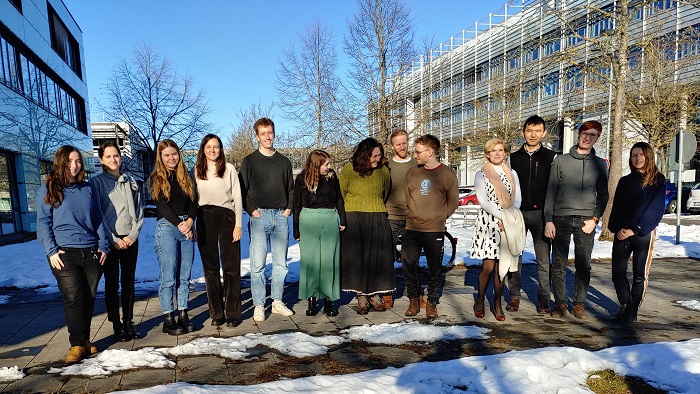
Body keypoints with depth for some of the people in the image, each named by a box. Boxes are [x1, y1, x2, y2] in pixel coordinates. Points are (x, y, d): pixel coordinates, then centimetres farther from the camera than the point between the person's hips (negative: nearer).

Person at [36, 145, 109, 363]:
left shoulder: (88, 189, 14)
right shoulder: (48, 189, 4)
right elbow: (43, 223, 1)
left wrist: (103, 246, 7)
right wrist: (51, 251, -9)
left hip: (91, 253, 3)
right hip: (65, 253, -3)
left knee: (89, 297, 5)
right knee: (73, 298, -8)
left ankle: (84, 339, 19)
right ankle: (77, 344, 2)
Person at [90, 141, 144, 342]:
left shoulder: (131, 182, 10)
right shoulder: (97, 182, -1)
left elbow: (139, 210, 9)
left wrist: (133, 235, -3)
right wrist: (113, 240, -10)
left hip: (130, 239, 4)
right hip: (110, 241, -3)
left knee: (129, 282, 9)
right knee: (112, 283, 2)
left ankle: (129, 322, 19)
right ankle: (117, 326, 11)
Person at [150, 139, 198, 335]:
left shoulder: (185, 177, 16)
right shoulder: (156, 178, 4)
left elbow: (193, 202, 9)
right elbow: (162, 206, -5)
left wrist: (190, 221, -9)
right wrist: (179, 225, -12)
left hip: (187, 228, 4)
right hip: (167, 227, -4)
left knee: (185, 275, 6)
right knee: (168, 276, -4)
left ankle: (183, 315, 13)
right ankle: (169, 319, 4)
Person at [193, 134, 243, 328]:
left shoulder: (229, 168, 4)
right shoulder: (197, 171, 10)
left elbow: (237, 197, 2)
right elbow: (193, 199, 11)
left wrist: (238, 224, -5)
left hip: (227, 218, -2)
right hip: (204, 220, 2)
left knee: (231, 267, -2)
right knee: (210, 268, 6)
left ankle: (232, 313, 7)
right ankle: (216, 313, 16)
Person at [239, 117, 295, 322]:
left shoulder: (284, 161, 13)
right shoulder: (249, 161, 4)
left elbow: (291, 188, 18)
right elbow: (242, 190, 1)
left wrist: (289, 208, 5)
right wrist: (251, 210, -8)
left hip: (281, 216, 3)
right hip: (259, 217, -3)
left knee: (281, 263, 8)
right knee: (258, 264, -3)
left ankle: (277, 302, 19)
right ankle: (259, 305, 7)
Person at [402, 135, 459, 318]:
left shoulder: (447, 173, -1)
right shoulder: (412, 172, 7)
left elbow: (453, 201, 5)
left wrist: (440, 217, 3)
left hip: (435, 230, -2)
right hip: (411, 228, 3)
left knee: (434, 268, 7)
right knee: (408, 264, 0)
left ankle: (431, 303, 23)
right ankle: (413, 300, 18)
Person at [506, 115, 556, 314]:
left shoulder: (551, 157, 6)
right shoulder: (513, 157, 10)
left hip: (541, 214, -1)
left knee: (543, 259, 2)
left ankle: (543, 298, 15)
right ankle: (514, 296, 15)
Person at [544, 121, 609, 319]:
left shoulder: (600, 164, 10)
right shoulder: (561, 160, 6)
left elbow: (603, 194, 13)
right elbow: (550, 191, 3)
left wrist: (594, 219, -2)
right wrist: (548, 220, -4)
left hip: (586, 221, 1)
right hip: (561, 219, -1)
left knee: (584, 266, 5)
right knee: (559, 265, 2)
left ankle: (579, 304, 17)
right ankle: (560, 303, 13)